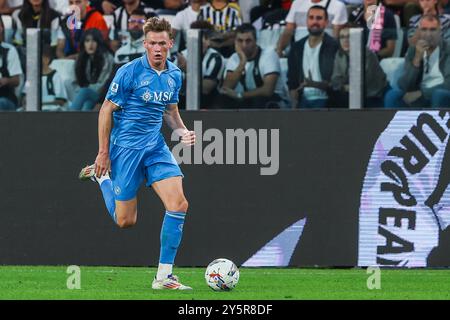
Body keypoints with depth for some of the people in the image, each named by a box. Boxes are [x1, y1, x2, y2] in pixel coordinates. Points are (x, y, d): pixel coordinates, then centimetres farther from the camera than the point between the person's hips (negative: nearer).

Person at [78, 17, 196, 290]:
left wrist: (183, 131, 0)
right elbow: (107, 110, -9)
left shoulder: (174, 75, 4)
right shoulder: (130, 72, -15)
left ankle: (164, 276, -6)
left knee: (178, 204, -13)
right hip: (126, 147, -5)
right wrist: (103, 153, -10)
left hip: (156, 146, 5)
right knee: (126, 221, 2)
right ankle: (101, 175, 32)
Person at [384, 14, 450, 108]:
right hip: (419, 101, 3)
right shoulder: (413, 51, 8)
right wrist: (417, 59, -13)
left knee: (439, 94, -37)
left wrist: (421, 93, -20)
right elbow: (403, 86, -1)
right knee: (392, 95, -23)